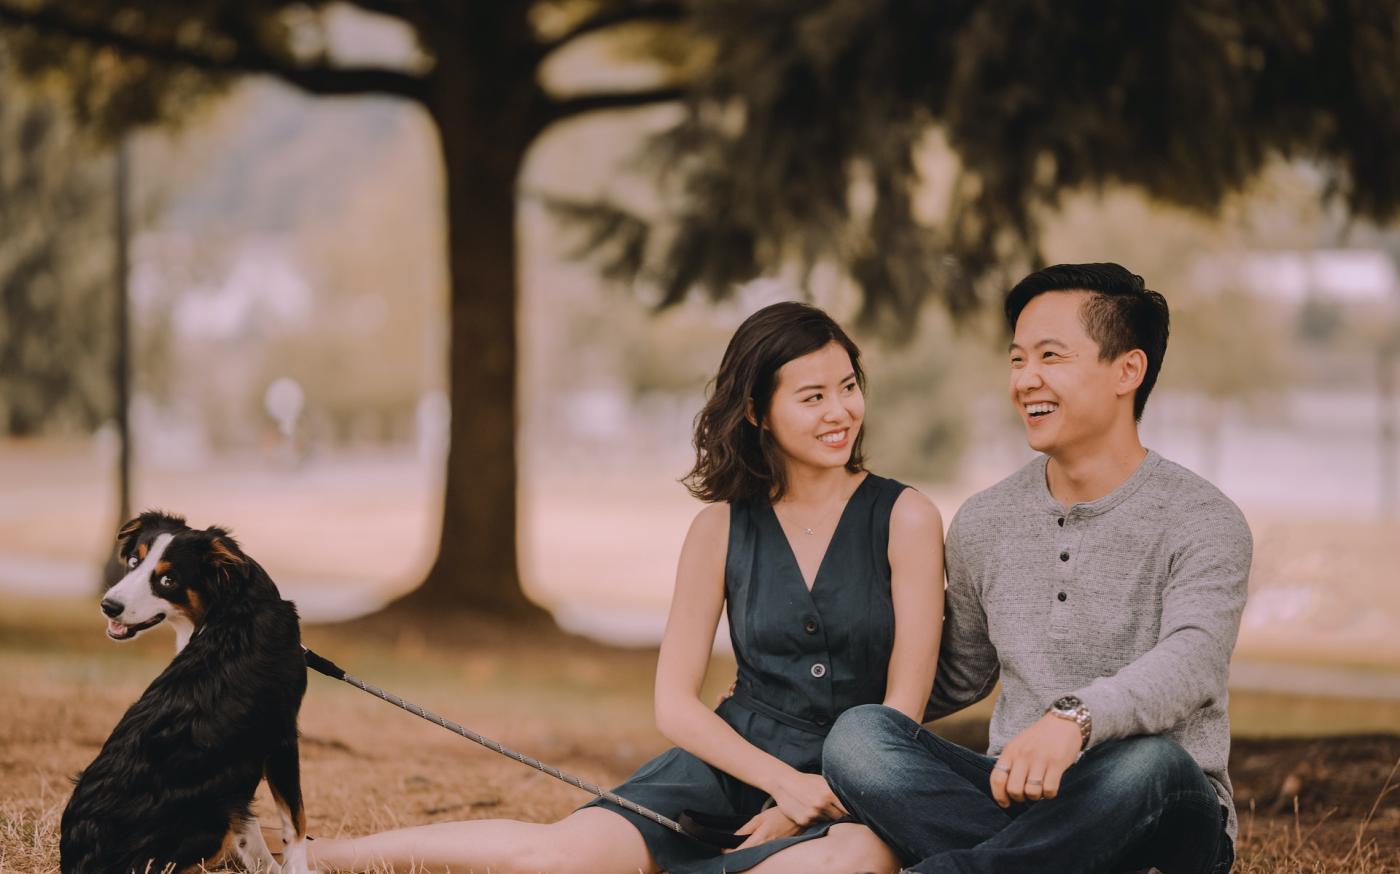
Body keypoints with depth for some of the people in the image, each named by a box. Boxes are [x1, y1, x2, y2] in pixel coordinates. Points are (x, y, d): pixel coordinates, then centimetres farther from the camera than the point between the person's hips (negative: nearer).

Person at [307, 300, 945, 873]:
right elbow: (674, 703, 2)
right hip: (734, 760, 1)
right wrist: (784, 780, -13)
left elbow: (903, 704, -6)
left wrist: (807, 808, -15)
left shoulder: (904, 518, -3)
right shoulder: (723, 526, 3)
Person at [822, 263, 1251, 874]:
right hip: (1015, 801, 4)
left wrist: (1073, 718, -46)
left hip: (1157, 819, -4)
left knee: (1148, 764, -40)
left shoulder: (1202, 524, -6)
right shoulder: (983, 525, 11)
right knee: (857, 735, -21)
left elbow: (1192, 663, -26)